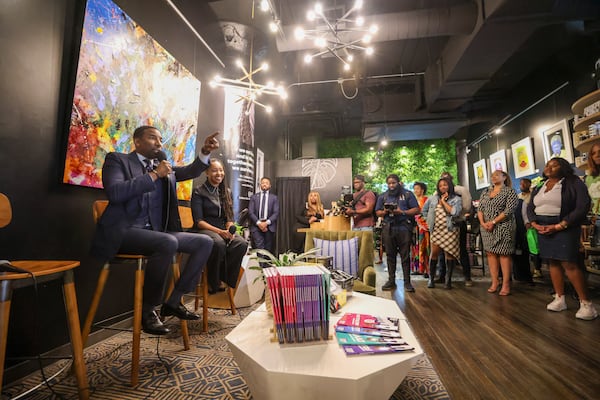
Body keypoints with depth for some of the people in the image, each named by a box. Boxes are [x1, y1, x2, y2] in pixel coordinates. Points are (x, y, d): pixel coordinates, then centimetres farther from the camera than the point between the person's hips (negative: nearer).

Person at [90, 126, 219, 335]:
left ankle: (173, 301, 0)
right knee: (168, 243, -35)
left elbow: (191, 171, 11)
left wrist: (205, 152, -7)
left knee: (205, 242, -7)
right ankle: (147, 310, -14)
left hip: (155, 232, 7)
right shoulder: (117, 160, 2)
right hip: (123, 231, -6)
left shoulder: (164, 167, 19)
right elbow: (114, 193, -15)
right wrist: (153, 175, -14)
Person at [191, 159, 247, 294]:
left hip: (224, 230, 4)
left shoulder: (227, 192, 15)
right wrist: (219, 231, -21)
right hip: (204, 230, -4)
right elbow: (198, 221, -8)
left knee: (242, 243, -29)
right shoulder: (199, 192, 0)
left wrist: (230, 229, -11)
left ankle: (226, 282, -16)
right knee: (219, 243, -38)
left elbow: (230, 217, 13)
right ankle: (213, 285, -16)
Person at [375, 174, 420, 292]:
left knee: (405, 255, 0)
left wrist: (402, 212, -13)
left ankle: (407, 282, 8)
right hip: (388, 228, 3)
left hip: (404, 228, -3)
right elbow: (377, 212, 15)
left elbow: (417, 210, 1)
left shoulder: (408, 194, 6)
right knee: (390, 255, 6)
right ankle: (391, 280, 15)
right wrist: (384, 212, -7)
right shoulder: (383, 196, 15)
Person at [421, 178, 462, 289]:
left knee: (449, 253, -1)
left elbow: (454, 212, -16)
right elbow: (424, 210, 21)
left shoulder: (456, 199, 2)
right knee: (434, 253, 0)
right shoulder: (433, 198, 10)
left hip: (450, 230, -2)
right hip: (436, 230, 2)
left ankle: (448, 280, 9)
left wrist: (443, 201, -8)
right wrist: (430, 220, 11)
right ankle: (431, 279, 10)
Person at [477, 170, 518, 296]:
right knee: (490, 253, 5)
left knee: (504, 254, -2)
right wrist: (482, 223, -7)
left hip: (503, 227, -5)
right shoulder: (485, 192, 14)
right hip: (486, 227, 5)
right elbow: (480, 209, 9)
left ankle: (506, 284, 4)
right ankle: (494, 282, 12)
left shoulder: (510, 191, -2)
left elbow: (509, 210, -12)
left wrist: (493, 222, -16)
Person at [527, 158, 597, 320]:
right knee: (553, 263, 6)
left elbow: (582, 207, -11)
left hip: (564, 228, -5)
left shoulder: (573, 183, -3)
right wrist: (535, 224, -5)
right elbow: (530, 208, 14)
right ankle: (560, 299, 13)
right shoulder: (539, 188, 14)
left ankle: (586, 303, 0)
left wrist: (559, 226, -18)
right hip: (543, 229, 5)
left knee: (569, 263, -11)